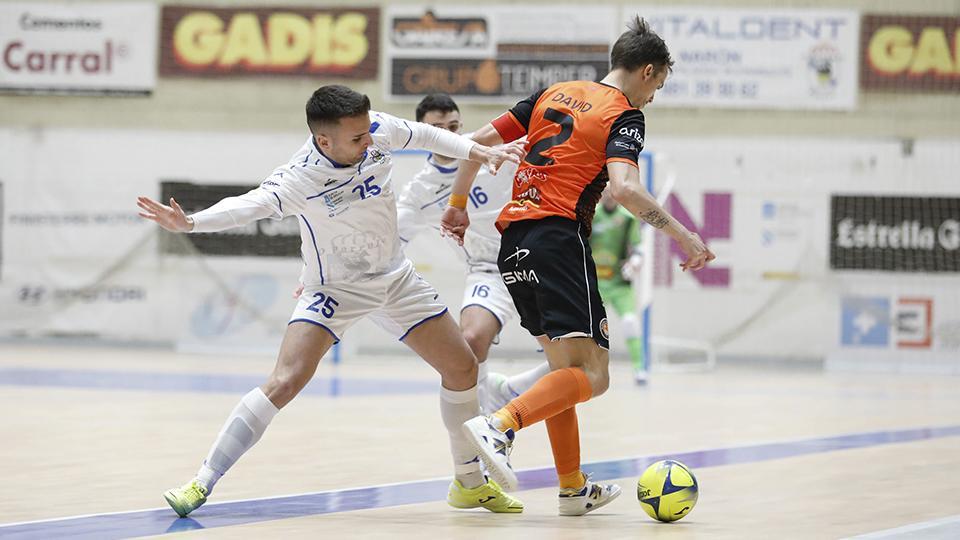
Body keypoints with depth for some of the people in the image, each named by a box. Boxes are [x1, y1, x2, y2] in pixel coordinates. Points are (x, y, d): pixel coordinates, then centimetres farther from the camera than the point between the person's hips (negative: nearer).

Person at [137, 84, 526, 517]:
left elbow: (422, 135, 5)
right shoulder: (301, 177, -33)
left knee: (462, 369, 9)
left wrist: (479, 152, 1)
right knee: (285, 383, -21)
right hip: (334, 288, -6)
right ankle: (202, 483, -12)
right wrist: (189, 222, -67)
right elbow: (249, 205, -50)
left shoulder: (378, 130, -18)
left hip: (395, 278, 6)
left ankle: (470, 483, 29)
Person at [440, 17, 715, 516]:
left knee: (564, 364, 19)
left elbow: (479, 140, 18)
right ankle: (499, 426, -33)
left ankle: (574, 488, 19)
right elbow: (624, 188, -18)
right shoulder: (624, 116, -1)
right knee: (591, 376, -12)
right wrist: (686, 238, -12)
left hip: (512, 243, 8)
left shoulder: (554, 94, 19)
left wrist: (457, 205, 30)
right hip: (558, 237, -8)